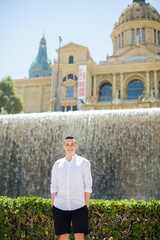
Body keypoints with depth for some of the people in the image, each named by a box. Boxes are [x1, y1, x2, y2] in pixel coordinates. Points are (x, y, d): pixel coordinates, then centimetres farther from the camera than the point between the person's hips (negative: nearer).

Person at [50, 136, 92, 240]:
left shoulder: (84, 162, 3)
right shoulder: (57, 164, 10)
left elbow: (88, 185, 1)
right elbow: (54, 186, 11)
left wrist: (87, 205, -4)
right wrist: (52, 205, 6)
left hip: (78, 206, -2)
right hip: (60, 207, 2)